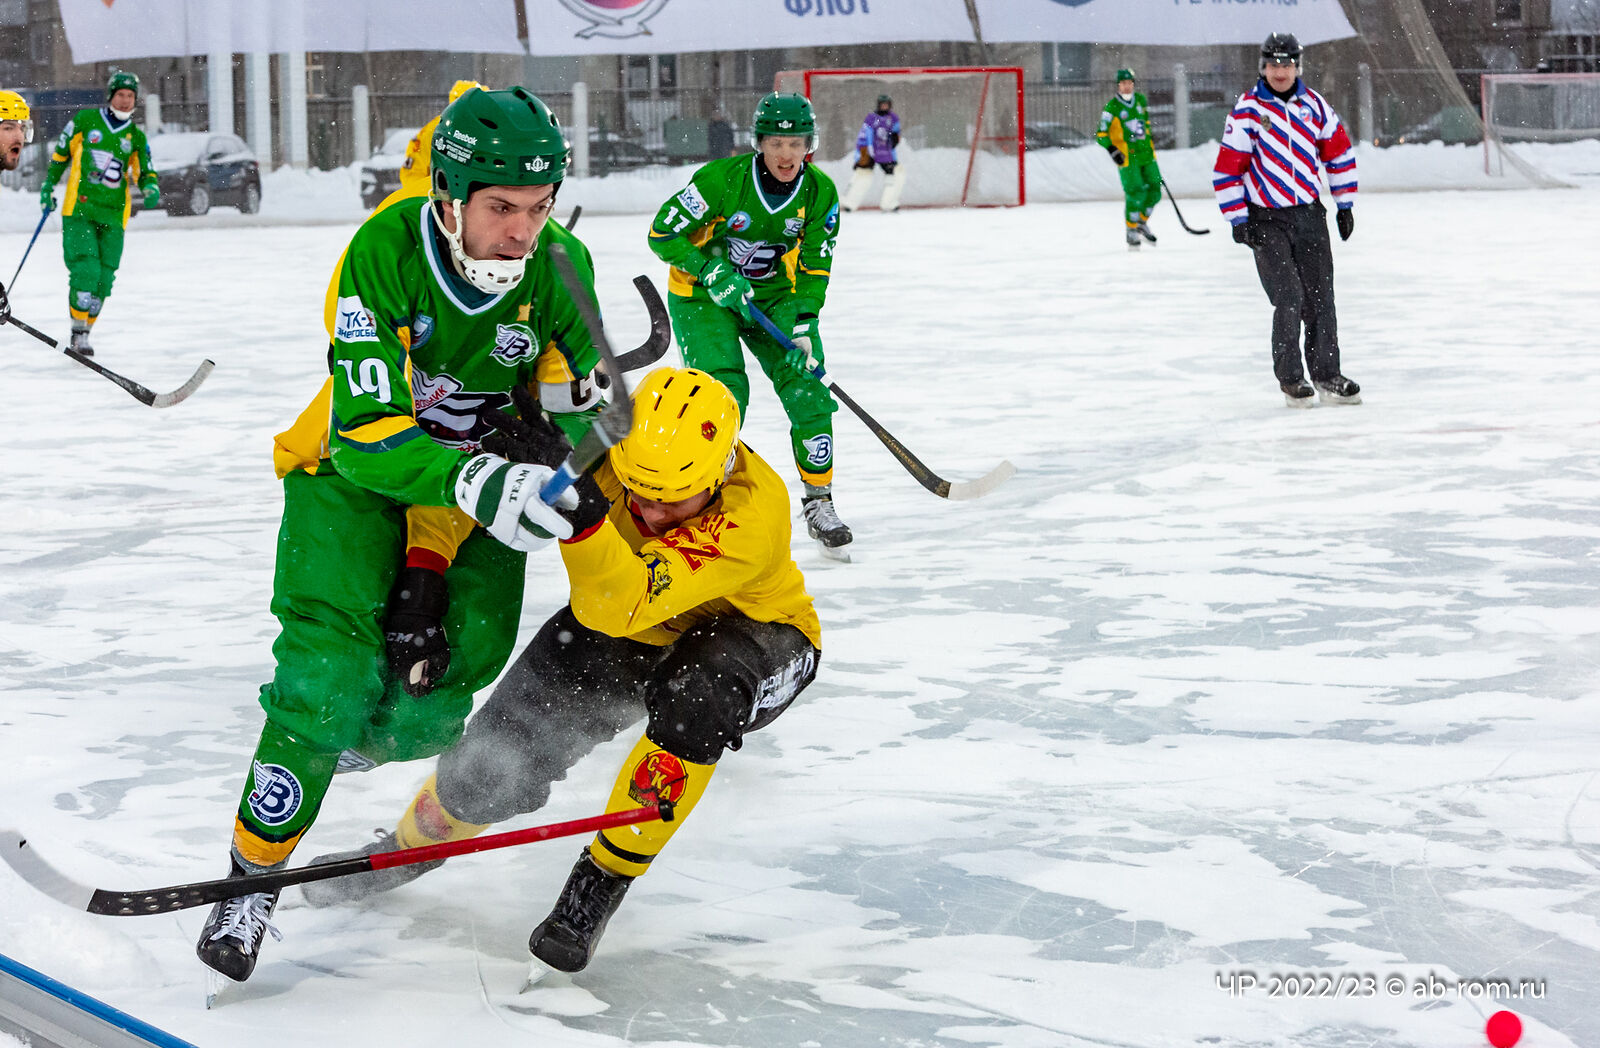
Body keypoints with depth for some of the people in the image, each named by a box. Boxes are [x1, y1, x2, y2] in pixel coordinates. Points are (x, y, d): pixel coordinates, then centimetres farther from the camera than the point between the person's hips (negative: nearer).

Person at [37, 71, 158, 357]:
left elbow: (145, 172, 13)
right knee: (85, 270, -16)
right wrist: (48, 186, 10)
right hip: (79, 209, -3)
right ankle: (79, 333, -9)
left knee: (103, 279, 0)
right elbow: (60, 153, 15)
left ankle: (85, 333, 13)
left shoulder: (136, 137, 12)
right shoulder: (85, 120, 6)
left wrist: (151, 189, -9)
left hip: (113, 216, 3)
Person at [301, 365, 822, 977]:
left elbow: (622, 607, -48)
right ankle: (408, 849, 31)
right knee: (496, 765, -5)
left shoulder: (756, 508, -40)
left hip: (756, 633, -3)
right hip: (627, 626, 4)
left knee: (694, 700, -38)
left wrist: (581, 510, -63)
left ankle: (603, 881, -17)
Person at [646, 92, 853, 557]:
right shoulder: (722, 178, -23)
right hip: (702, 294, -4)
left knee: (807, 391, -8)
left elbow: (813, 270, -6)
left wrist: (803, 326, -18)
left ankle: (818, 503, 8)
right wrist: (713, 273, -25)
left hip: (776, 296, 4)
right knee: (725, 392, -20)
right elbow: (663, 234, -17)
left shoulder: (820, 192, -11)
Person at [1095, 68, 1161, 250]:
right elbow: (1101, 134, -6)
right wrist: (1112, 150, -19)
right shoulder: (1112, 107, -8)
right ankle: (1131, 230, 4)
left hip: (1146, 153, 6)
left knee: (1154, 191, 4)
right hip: (1127, 156, -6)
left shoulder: (1141, 100, 9)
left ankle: (1142, 222, 25)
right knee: (1135, 193, -12)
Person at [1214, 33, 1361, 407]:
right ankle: (1290, 379, 1)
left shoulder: (1313, 105, 3)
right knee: (1289, 299, -10)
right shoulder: (1247, 110, -9)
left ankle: (1327, 377, 13)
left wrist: (1345, 204, 12)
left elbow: (1338, 150, 14)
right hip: (1266, 220, -4)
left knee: (1320, 298, 5)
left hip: (1310, 214, 4)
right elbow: (1227, 167, -8)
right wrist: (1238, 220, -11)